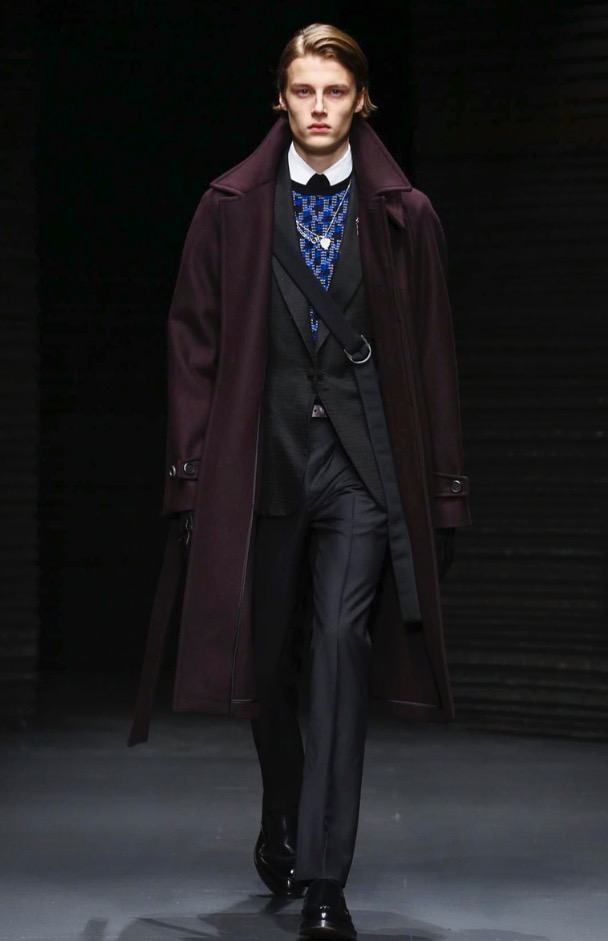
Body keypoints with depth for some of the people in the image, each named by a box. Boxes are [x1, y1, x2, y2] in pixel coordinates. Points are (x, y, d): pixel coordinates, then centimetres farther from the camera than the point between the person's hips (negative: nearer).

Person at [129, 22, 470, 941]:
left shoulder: (402, 215, 5)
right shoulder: (232, 209, 6)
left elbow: (433, 357, 7)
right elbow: (196, 341, 7)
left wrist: (446, 484, 4)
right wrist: (192, 467, 1)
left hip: (363, 459, -1)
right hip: (262, 453, 2)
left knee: (342, 646, -13)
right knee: (267, 658, 11)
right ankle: (282, 825, 36)